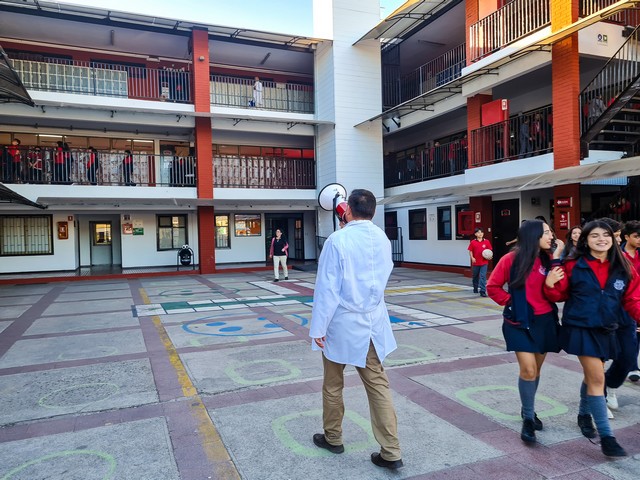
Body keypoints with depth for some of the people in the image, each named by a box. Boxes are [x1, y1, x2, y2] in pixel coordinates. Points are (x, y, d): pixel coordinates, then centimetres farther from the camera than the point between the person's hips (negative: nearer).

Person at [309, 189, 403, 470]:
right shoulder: (382, 239, 2)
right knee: (379, 385, 9)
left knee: (333, 385, 15)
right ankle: (391, 452, 11)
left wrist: (318, 328, -9)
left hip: (342, 323, -4)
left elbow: (327, 288, -15)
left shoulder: (338, 240, -15)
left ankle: (333, 438, 32)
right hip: (374, 323, 5)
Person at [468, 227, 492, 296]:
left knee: (483, 276, -9)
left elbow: (489, 250, 6)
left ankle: (482, 291, -8)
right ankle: (475, 288, 39)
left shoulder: (486, 242, -2)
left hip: (484, 262, -1)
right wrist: (472, 258, -12)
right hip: (475, 262, 1)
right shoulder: (473, 242, -2)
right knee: (475, 276, 17)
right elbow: (470, 251, 1)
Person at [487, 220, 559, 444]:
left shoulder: (548, 259, 2)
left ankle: (528, 409, 35)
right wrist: (510, 301, -10)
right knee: (528, 369, -11)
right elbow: (493, 287, -4)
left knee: (536, 369, 15)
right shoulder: (511, 259, -12)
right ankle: (528, 418, 6)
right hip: (520, 322, -5)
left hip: (545, 321, 5)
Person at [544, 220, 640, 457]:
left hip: (606, 331, 4)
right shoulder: (573, 266, -8)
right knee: (597, 378, -8)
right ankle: (606, 436, 1)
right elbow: (560, 295, 0)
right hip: (580, 329, -4)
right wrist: (550, 285, -21)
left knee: (592, 375, 20)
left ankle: (584, 414, 44)